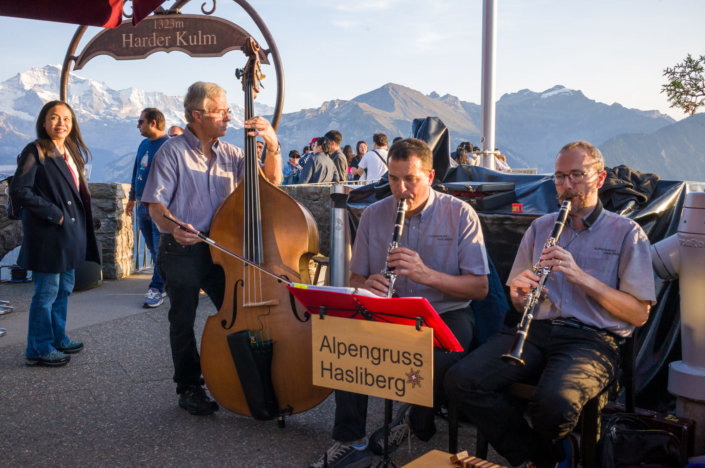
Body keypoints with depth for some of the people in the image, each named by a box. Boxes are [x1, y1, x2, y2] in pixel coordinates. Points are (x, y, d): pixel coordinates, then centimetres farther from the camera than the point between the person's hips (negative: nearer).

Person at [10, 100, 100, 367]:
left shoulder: (71, 152, 13)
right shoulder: (35, 152, -11)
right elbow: (19, 191, -19)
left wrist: (80, 227, 10)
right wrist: (53, 213, -18)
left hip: (71, 233, 8)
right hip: (48, 234, -8)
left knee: (64, 289, 17)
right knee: (47, 292, 0)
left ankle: (58, 338, 32)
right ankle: (39, 350, 12)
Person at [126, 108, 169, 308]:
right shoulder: (144, 145, 15)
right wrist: (132, 198, 28)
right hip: (142, 205, 8)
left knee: (160, 249, -5)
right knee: (153, 249, 13)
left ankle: (156, 289, -2)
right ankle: (166, 282, 24)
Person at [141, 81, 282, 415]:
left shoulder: (230, 154, 12)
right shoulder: (172, 153, -2)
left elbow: (271, 183, 8)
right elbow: (155, 205, -6)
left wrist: (272, 145, -5)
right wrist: (174, 227, -26)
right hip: (181, 250, -4)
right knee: (183, 318, -1)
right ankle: (189, 388, 15)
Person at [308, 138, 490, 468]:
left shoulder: (460, 215, -4)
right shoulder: (373, 215, 6)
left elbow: (480, 288, -8)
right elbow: (355, 278, 10)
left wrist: (427, 274, -25)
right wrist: (366, 286, -16)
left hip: (445, 314, -2)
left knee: (440, 358, -35)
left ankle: (418, 421, 0)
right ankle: (351, 441, -13)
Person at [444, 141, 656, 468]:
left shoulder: (627, 233, 8)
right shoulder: (540, 227, 20)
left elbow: (639, 314, -2)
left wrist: (580, 275, -13)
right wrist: (518, 293, -4)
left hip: (592, 339, -4)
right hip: (537, 330, 4)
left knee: (554, 402, -36)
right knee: (460, 380, -22)